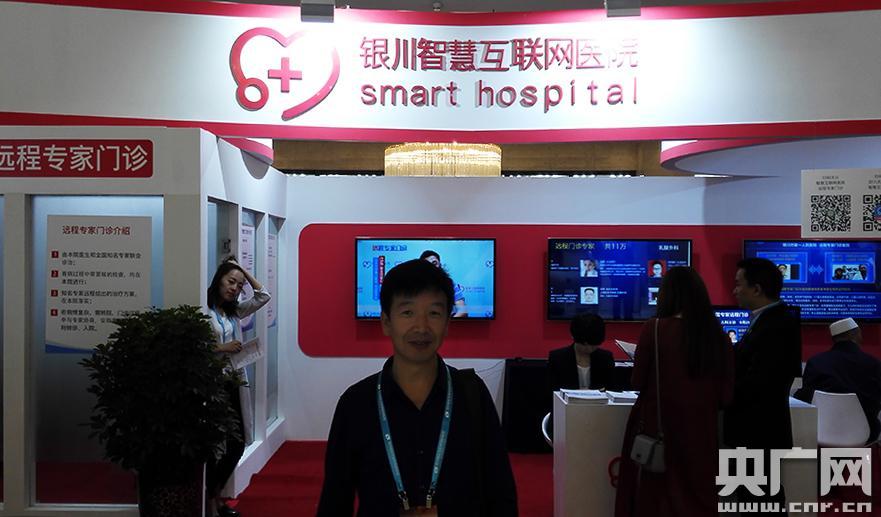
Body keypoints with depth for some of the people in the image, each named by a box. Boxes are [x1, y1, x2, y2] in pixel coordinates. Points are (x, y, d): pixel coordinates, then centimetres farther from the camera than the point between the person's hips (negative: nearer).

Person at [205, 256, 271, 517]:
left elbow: (263, 296, 16)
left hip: (234, 384, 8)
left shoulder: (234, 311, 13)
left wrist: (244, 271, 12)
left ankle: (215, 495, 29)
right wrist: (220, 348, -17)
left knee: (237, 444, 12)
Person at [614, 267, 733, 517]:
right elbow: (726, 396, 2)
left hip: (660, 429, -2)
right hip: (702, 433, 2)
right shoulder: (719, 336, -3)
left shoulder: (654, 328, -11)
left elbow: (638, 383, -3)